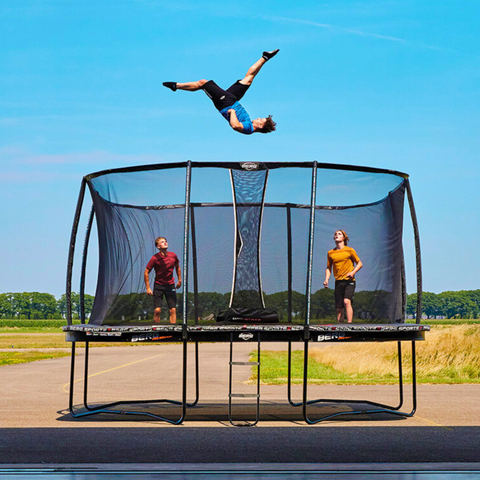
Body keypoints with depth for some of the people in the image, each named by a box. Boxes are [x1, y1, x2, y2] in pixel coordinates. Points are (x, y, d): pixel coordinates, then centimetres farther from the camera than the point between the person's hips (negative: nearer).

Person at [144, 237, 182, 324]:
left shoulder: (173, 256, -1)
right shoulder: (155, 258, -11)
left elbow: (177, 267, 20)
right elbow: (146, 272, -5)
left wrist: (179, 280, 18)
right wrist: (148, 288, -8)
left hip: (170, 286, 3)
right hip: (158, 286, -3)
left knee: (173, 310, -3)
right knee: (157, 310, -9)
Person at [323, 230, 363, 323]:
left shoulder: (350, 250, 2)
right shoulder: (330, 253, 11)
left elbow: (360, 264, 8)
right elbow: (328, 268, 19)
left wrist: (353, 272, -9)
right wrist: (326, 280, 3)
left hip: (349, 281, -3)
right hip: (338, 281, 3)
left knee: (346, 301, -25)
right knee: (339, 308, 2)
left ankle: (349, 324, -28)